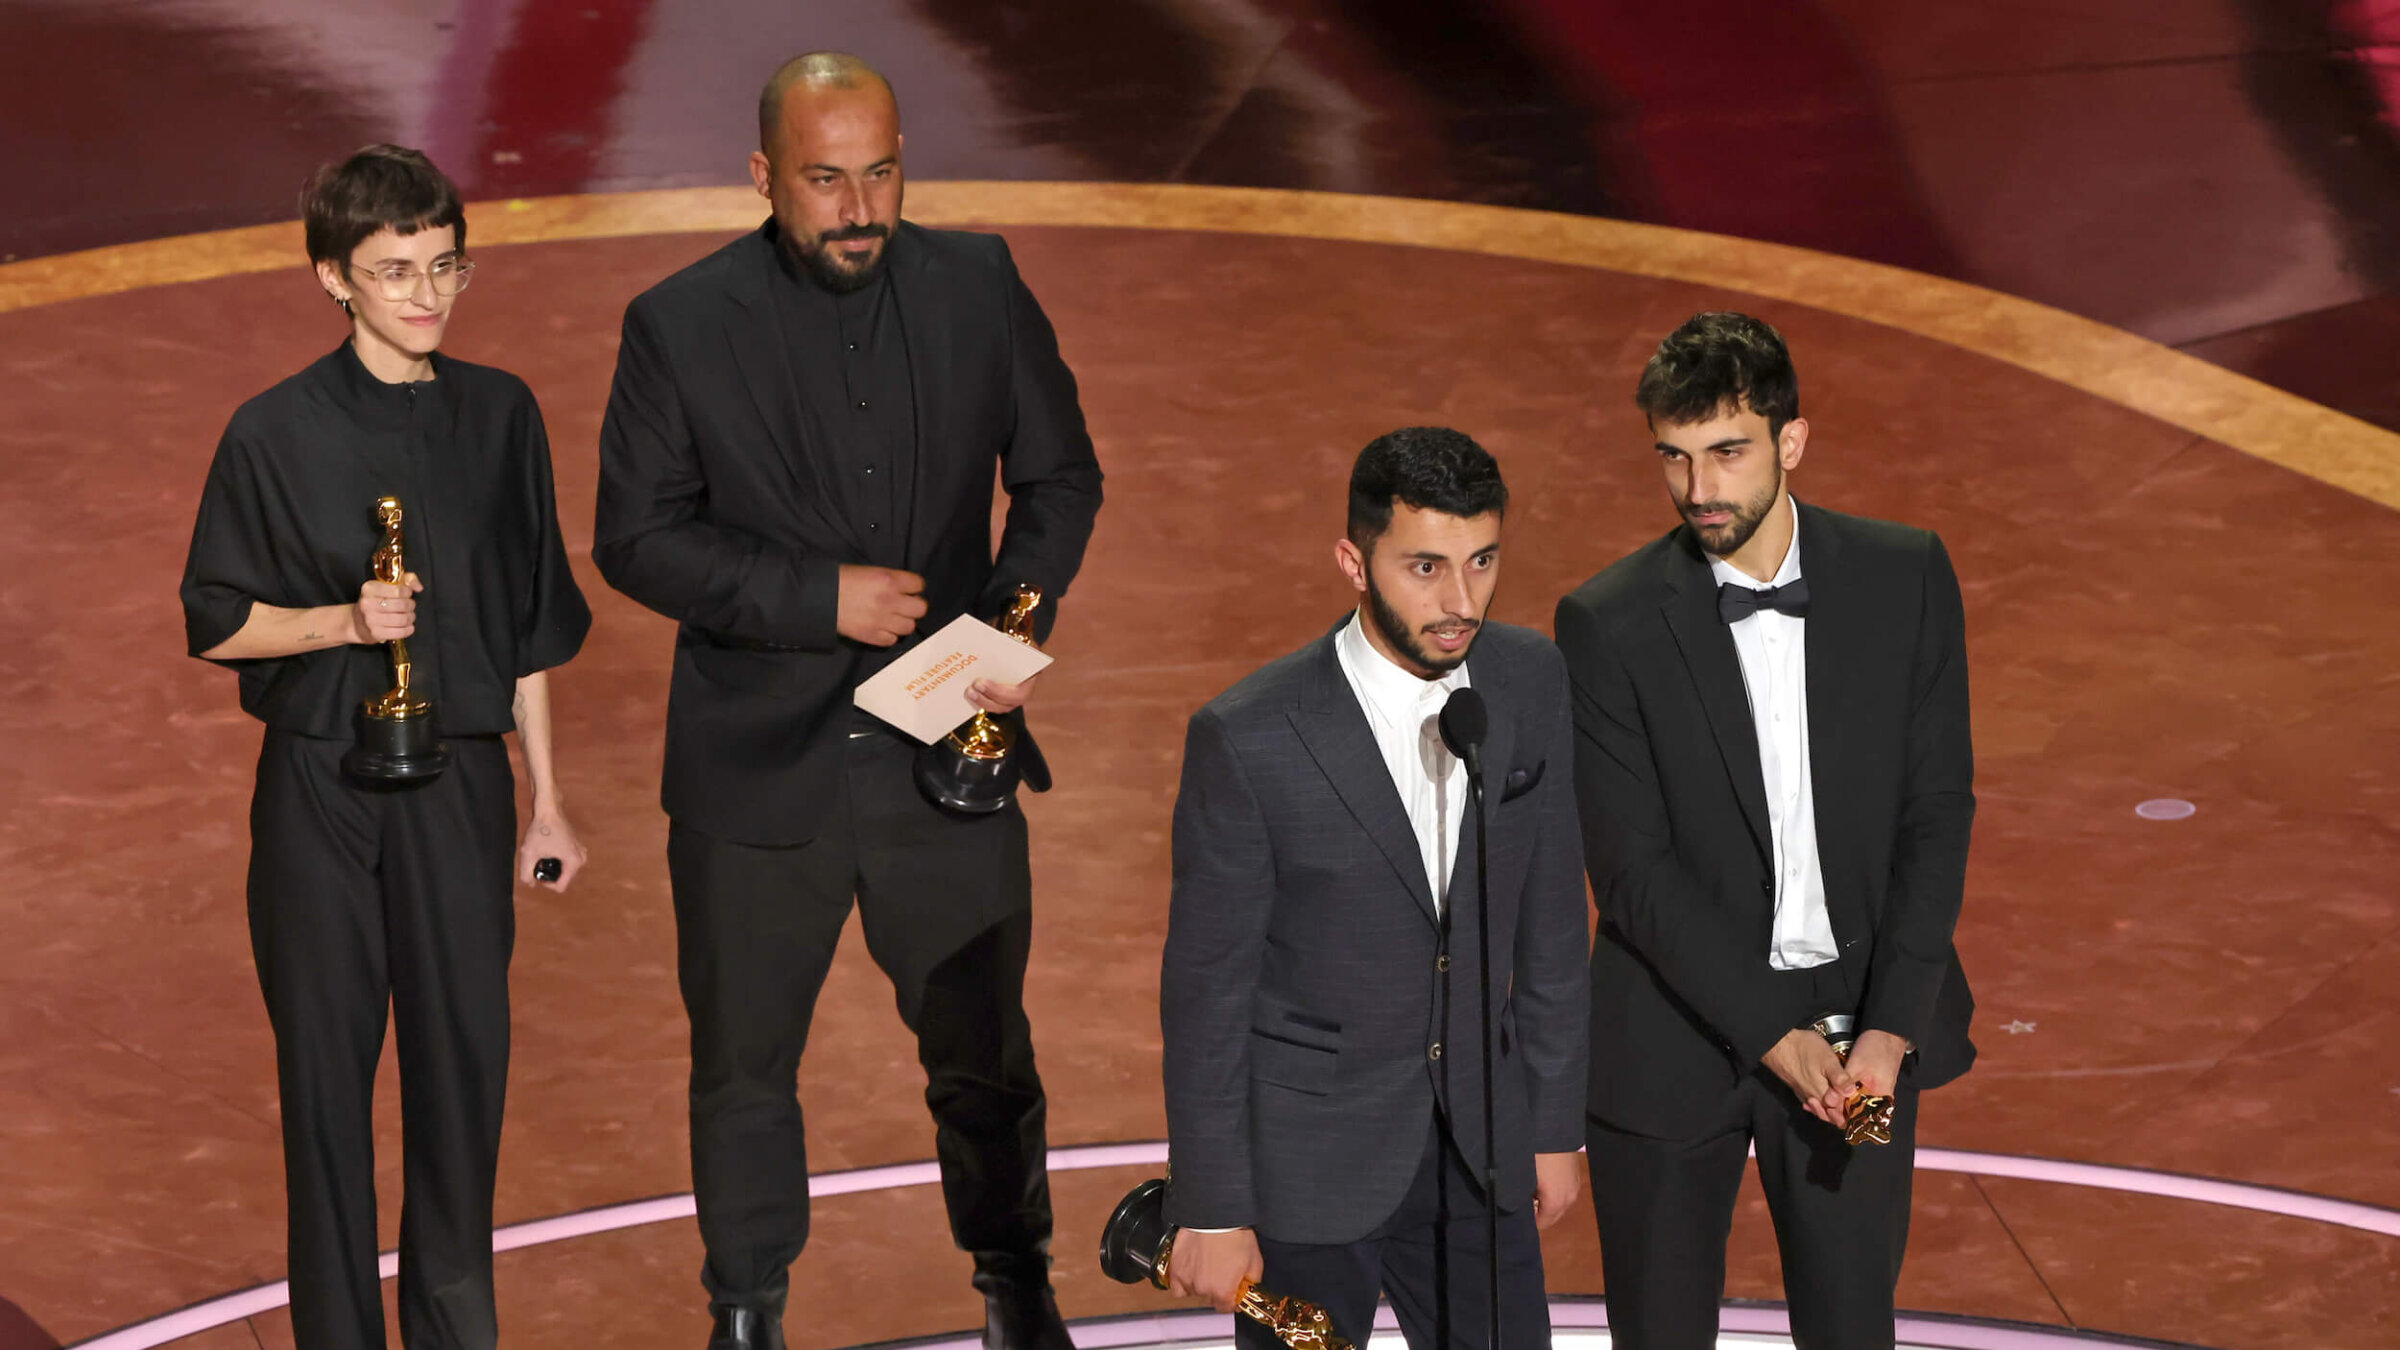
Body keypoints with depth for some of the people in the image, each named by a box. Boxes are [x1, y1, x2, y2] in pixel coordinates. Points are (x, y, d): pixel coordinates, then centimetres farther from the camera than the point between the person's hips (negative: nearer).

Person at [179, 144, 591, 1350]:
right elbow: (218, 625, -1)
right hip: (320, 791, -2)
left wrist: (546, 801, 11)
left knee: (466, 1057, 6)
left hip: (460, 783, 2)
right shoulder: (277, 433, -6)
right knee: (327, 1067, 5)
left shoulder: (499, 416, 4)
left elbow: (528, 628, 10)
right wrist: (345, 622, -18)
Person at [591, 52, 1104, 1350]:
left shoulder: (978, 286, -1)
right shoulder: (681, 324, -8)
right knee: (743, 1060, 12)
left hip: (946, 753, 2)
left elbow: (1060, 474, 8)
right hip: (757, 768, -1)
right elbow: (636, 537, -7)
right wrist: (816, 598, -17)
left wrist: (1021, 620, -9)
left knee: (985, 1047, 14)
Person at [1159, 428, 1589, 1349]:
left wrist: (1555, 1125, 9)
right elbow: (1206, 988, -12)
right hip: (1306, 1163, -4)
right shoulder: (1249, 738, -20)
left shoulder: (1530, 681, -6)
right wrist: (1210, 1210, -9)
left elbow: (1549, 918, 5)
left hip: (1475, 1140, 4)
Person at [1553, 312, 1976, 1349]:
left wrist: (1891, 1028, -12)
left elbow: (1937, 813, -3)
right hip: (1677, 1032, -1)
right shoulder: (1609, 623, -11)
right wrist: (1775, 1037, -17)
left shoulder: (1905, 578, -4)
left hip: (1862, 1032, 2)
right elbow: (1632, 867, -12)